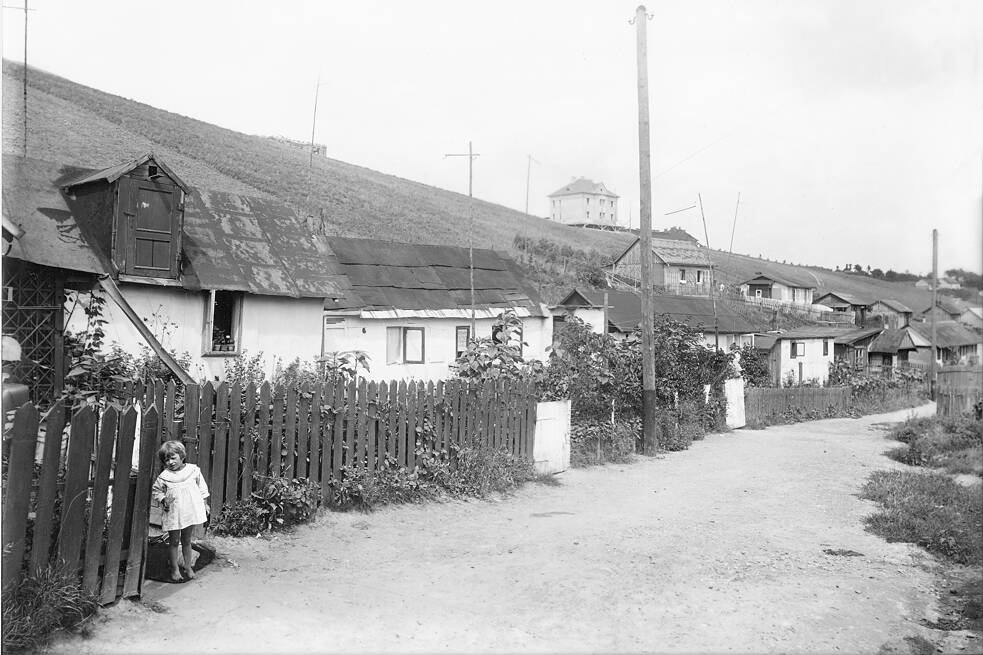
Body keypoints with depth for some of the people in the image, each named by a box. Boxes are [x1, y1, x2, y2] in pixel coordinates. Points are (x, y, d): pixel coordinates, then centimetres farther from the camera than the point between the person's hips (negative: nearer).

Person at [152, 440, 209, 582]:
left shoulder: (193, 470, -2)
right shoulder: (163, 477, -6)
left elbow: (201, 488, 9)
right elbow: (156, 490, 8)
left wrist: (204, 504, 10)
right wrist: (163, 500, -10)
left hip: (191, 511, 1)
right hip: (173, 513, -1)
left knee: (187, 541, 12)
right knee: (174, 542, 6)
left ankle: (188, 567, 25)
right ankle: (174, 569, 18)